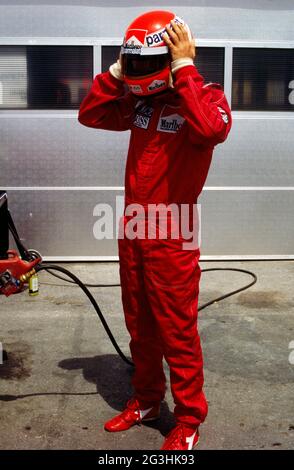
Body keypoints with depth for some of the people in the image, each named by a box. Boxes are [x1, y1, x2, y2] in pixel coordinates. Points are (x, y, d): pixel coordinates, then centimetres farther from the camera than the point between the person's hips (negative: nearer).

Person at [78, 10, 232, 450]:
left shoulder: (205, 95, -11)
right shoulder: (140, 100, 8)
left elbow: (211, 130, -33)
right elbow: (90, 114, 10)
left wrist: (184, 67, -26)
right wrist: (118, 69, 0)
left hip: (171, 237, -6)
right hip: (132, 231, 7)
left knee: (177, 332, 4)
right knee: (140, 327, 18)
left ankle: (189, 419, 22)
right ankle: (146, 400, 37)